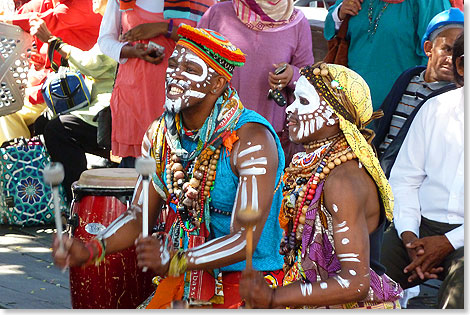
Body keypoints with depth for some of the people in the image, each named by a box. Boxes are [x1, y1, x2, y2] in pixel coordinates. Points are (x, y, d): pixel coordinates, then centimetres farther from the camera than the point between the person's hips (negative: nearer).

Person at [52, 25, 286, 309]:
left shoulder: (251, 139, -18)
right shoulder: (160, 135, 3)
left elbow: (245, 240, -24)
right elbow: (139, 215, 10)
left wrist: (174, 262, -39)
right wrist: (89, 251, -9)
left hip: (249, 282, -6)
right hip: (182, 281, 6)